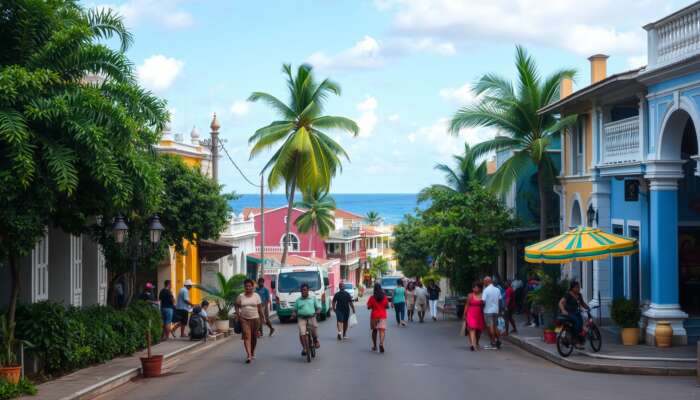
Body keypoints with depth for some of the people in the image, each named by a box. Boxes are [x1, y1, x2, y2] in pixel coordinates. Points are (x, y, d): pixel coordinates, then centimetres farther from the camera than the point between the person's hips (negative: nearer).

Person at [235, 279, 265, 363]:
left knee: (254, 337, 10)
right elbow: (237, 306, 8)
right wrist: (237, 315, -4)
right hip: (244, 319, -1)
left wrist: (263, 318, 3)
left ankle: (252, 353, 31)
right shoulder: (241, 296, 3)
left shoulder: (256, 296, 4)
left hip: (254, 319, 1)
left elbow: (260, 308, 5)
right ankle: (249, 355, -17)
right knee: (246, 336, -11)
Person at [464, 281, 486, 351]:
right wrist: (465, 315, 4)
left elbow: (483, 306, 11)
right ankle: (472, 344, -27)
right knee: (472, 329, -16)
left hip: (479, 314, 3)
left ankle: (477, 344, 30)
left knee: (479, 330, 10)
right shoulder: (470, 296, 3)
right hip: (471, 314, -3)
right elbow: (467, 306, 6)